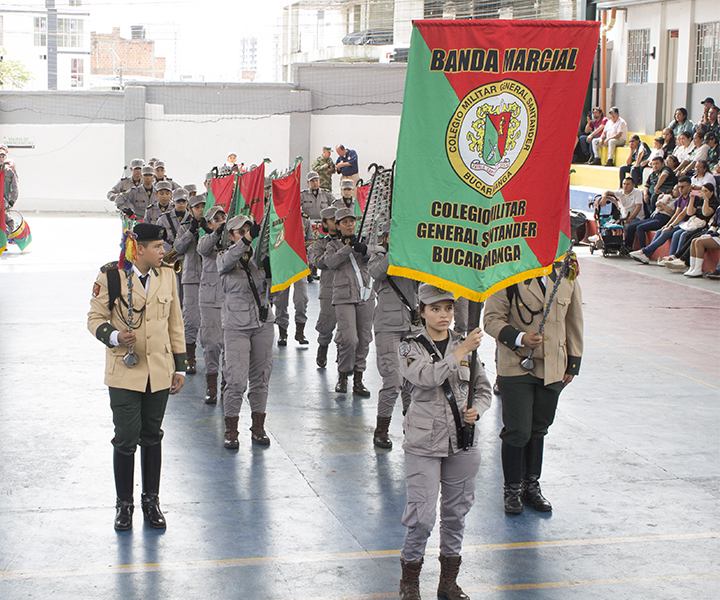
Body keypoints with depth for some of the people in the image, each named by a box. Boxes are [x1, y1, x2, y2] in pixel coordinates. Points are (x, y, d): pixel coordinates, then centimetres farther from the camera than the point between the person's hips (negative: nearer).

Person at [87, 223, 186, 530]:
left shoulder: (167, 276, 6)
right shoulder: (111, 277, -7)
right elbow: (95, 318, -1)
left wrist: (179, 366, 10)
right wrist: (115, 336, -22)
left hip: (159, 372, 4)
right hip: (124, 372, -3)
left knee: (152, 437, 11)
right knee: (126, 439, -2)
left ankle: (151, 502, 23)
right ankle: (124, 505, 14)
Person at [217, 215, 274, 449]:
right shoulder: (225, 257, 0)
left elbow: (271, 291, 6)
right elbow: (228, 261, -25)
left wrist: (269, 269, -11)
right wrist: (247, 239, -37)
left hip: (263, 324, 4)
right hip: (236, 326, -3)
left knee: (260, 377, 8)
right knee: (236, 380, -9)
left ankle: (258, 427, 20)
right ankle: (231, 430, 4)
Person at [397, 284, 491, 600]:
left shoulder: (464, 345, 8)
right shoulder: (410, 348, -2)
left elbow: (484, 390, 12)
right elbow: (427, 376, -22)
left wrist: (476, 410, -8)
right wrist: (461, 352, -22)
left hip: (462, 442, 4)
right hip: (424, 444, -4)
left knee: (456, 513, 10)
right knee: (421, 516, -7)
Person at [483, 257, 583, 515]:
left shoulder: (567, 278, 4)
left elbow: (573, 322, 14)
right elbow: (492, 319, -8)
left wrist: (573, 364, 15)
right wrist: (520, 338, -24)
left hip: (552, 369, 4)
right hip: (516, 367, -4)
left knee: (538, 430, 14)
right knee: (517, 431, -3)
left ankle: (531, 485, 29)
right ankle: (512, 489, 15)